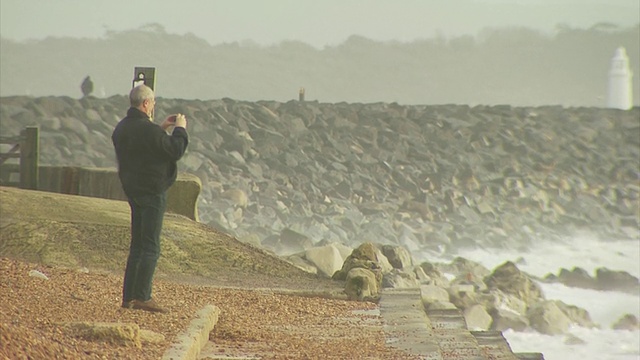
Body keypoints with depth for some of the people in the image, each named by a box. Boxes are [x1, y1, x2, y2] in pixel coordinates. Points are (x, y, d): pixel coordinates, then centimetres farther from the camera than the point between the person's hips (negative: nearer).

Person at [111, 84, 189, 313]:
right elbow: (175, 151, -14)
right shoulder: (148, 130, -20)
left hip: (133, 189, 9)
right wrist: (180, 129, 1)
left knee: (137, 245, 13)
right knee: (150, 247, -6)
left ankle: (128, 296, 12)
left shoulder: (122, 128, 8)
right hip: (152, 191, -9)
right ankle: (142, 297, -9)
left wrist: (162, 129, 20)